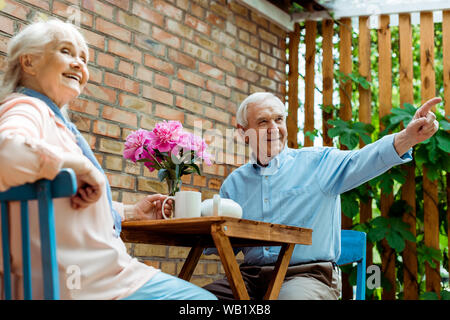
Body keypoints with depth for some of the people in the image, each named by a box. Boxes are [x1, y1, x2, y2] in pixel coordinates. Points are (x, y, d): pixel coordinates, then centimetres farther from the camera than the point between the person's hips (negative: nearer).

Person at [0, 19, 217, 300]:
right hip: (84, 285, -10)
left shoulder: (53, 119, 20)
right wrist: (80, 165, -25)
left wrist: (131, 211, 22)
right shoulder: (27, 109, -10)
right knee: (205, 300, -3)